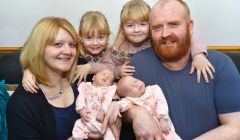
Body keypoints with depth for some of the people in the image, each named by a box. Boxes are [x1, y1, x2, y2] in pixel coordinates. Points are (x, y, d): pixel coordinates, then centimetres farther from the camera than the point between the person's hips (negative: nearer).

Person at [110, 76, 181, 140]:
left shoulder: (153, 89, 6)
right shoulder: (131, 99, 4)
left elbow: (161, 102, -3)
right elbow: (124, 102, -14)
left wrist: (162, 119, -15)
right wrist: (117, 108, -37)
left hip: (162, 122, 0)